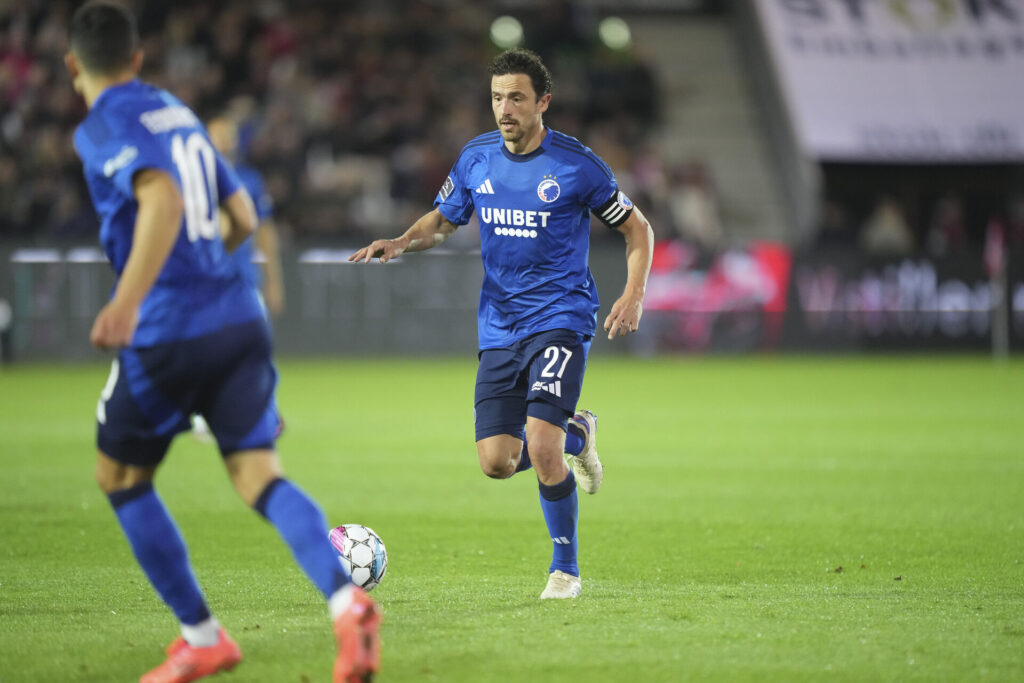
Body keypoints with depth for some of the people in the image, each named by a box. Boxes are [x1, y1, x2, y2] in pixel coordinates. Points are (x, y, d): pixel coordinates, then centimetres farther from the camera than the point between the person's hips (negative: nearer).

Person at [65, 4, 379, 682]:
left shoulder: (103, 127, -5)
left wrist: (128, 297, -35)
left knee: (121, 479, 16)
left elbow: (162, 196, -25)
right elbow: (243, 218, 25)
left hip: (168, 334, -6)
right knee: (262, 477, -3)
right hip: (239, 319, 6)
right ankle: (345, 601, -31)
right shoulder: (179, 113, 19)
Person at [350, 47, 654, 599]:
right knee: (497, 462, -2)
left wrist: (633, 296, -13)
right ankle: (576, 433, 30)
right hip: (499, 326, 5)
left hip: (560, 319, -5)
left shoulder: (576, 164, -8)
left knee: (542, 448, -20)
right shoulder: (476, 158, 4)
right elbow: (442, 221, 20)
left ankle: (566, 569, 0)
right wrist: (402, 243, -2)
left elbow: (637, 229, 2)